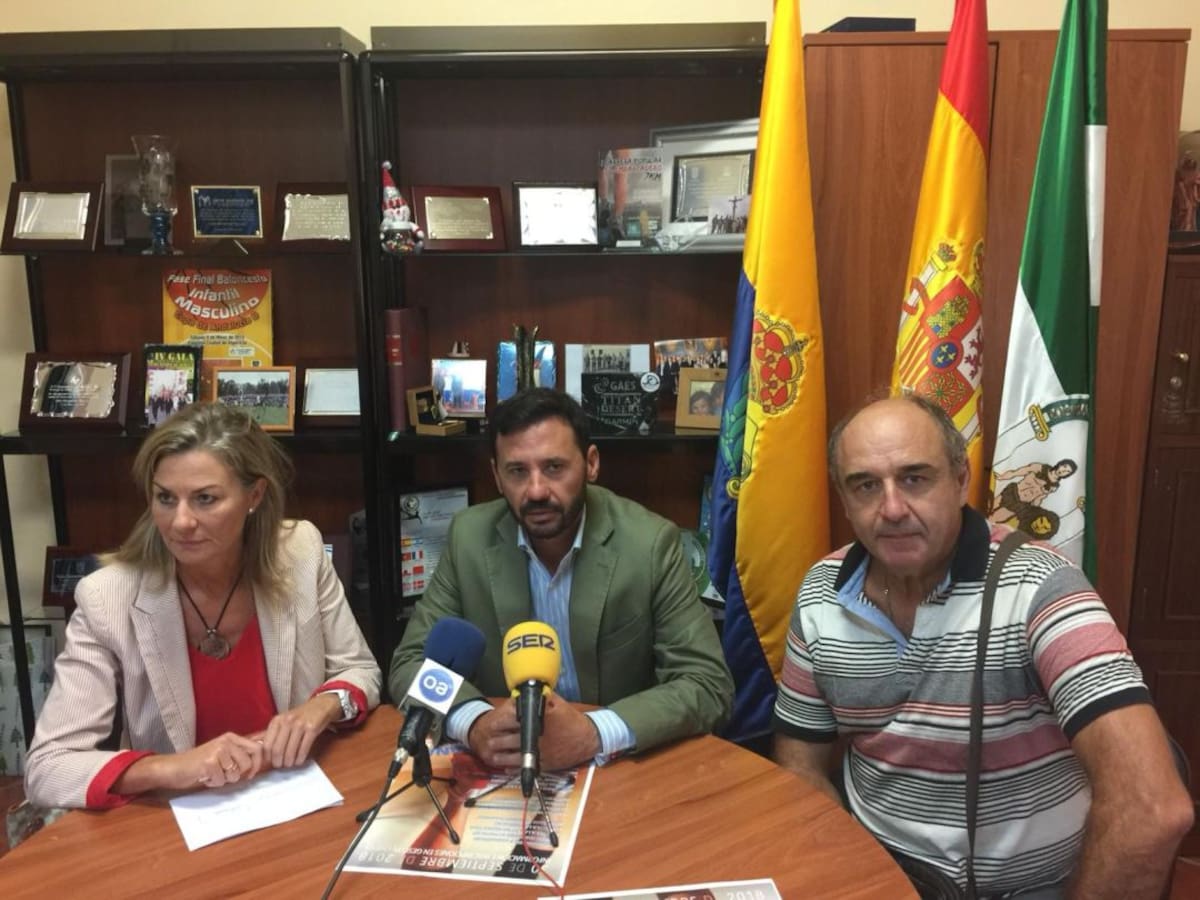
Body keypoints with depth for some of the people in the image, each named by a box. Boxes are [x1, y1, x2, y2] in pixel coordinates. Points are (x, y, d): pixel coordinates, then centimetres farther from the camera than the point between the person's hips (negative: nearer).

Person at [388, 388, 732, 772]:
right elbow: (412, 662, -3)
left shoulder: (650, 543, -13)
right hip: (502, 765, 2)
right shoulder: (469, 537, -6)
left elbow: (708, 685, -14)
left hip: (618, 766, -1)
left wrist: (592, 734, -30)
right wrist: (475, 723, -24)